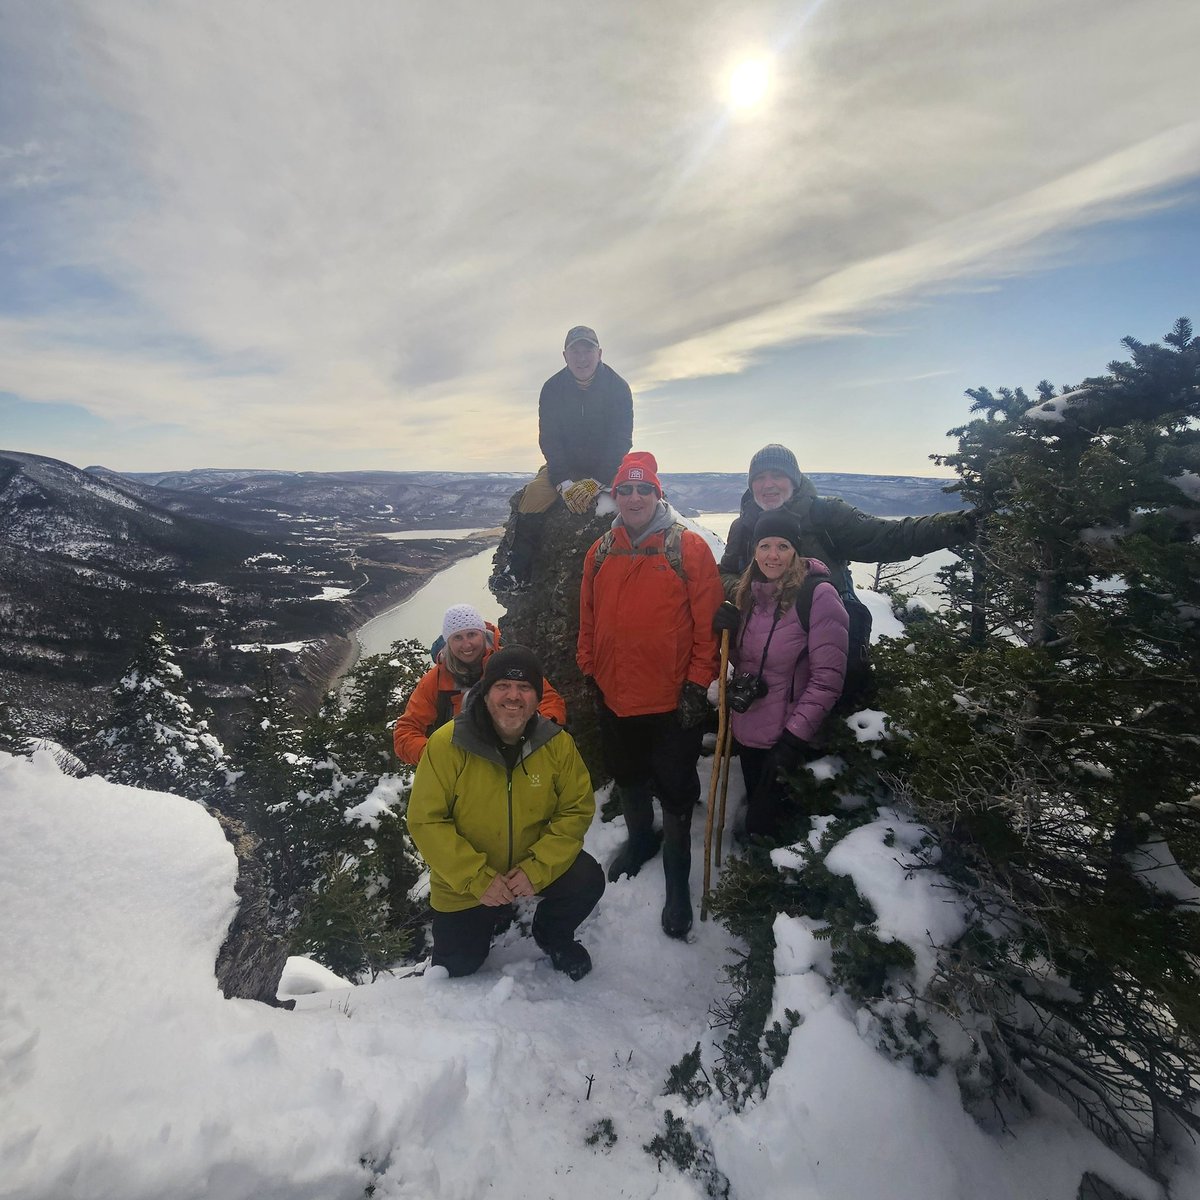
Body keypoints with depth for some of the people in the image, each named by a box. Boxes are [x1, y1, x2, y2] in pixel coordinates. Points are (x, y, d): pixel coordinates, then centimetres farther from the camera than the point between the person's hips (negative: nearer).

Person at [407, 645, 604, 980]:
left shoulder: (557, 744, -15)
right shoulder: (447, 744, -23)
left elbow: (577, 810, -10)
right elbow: (425, 820, -20)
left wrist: (536, 869, -22)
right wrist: (478, 879, -24)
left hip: (535, 867, 1)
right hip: (463, 883, 0)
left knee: (588, 880, -22)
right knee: (458, 966, 7)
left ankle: (552, 935, 13)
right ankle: (493, 917, 40)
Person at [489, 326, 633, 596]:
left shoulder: (618, 387, -7)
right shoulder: (552, 389, -3)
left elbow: (621, 441, -12)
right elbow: (549, 440, -5)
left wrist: (596, 482, -23)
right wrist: (564, 482, -20)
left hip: (606, 467, -1)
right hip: (564, 466, 1)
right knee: (534, 494, -25)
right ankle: (517, 571, -21)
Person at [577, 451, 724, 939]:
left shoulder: (689, 547, -11)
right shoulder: (600, 552, 3)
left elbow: (709, 622, -11)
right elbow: (588, 619, 9)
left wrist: (697, 684, -13)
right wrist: (588, 670, 10)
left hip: (673, 701, -4)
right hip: (613, 697, 5)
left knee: (675, 790, 10)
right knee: (628, 777, 24)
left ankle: (677, 876, 32)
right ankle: (640, 839, 51)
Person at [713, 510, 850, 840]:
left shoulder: (819, 595, -15)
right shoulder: (749, 592, 5)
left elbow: (827, 678, -17)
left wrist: (795, 737, -19)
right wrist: (730, 631, -6)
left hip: (787, 740, -6)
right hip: (747, 731, 6)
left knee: (765, 828, 5)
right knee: (755, 813, 22)